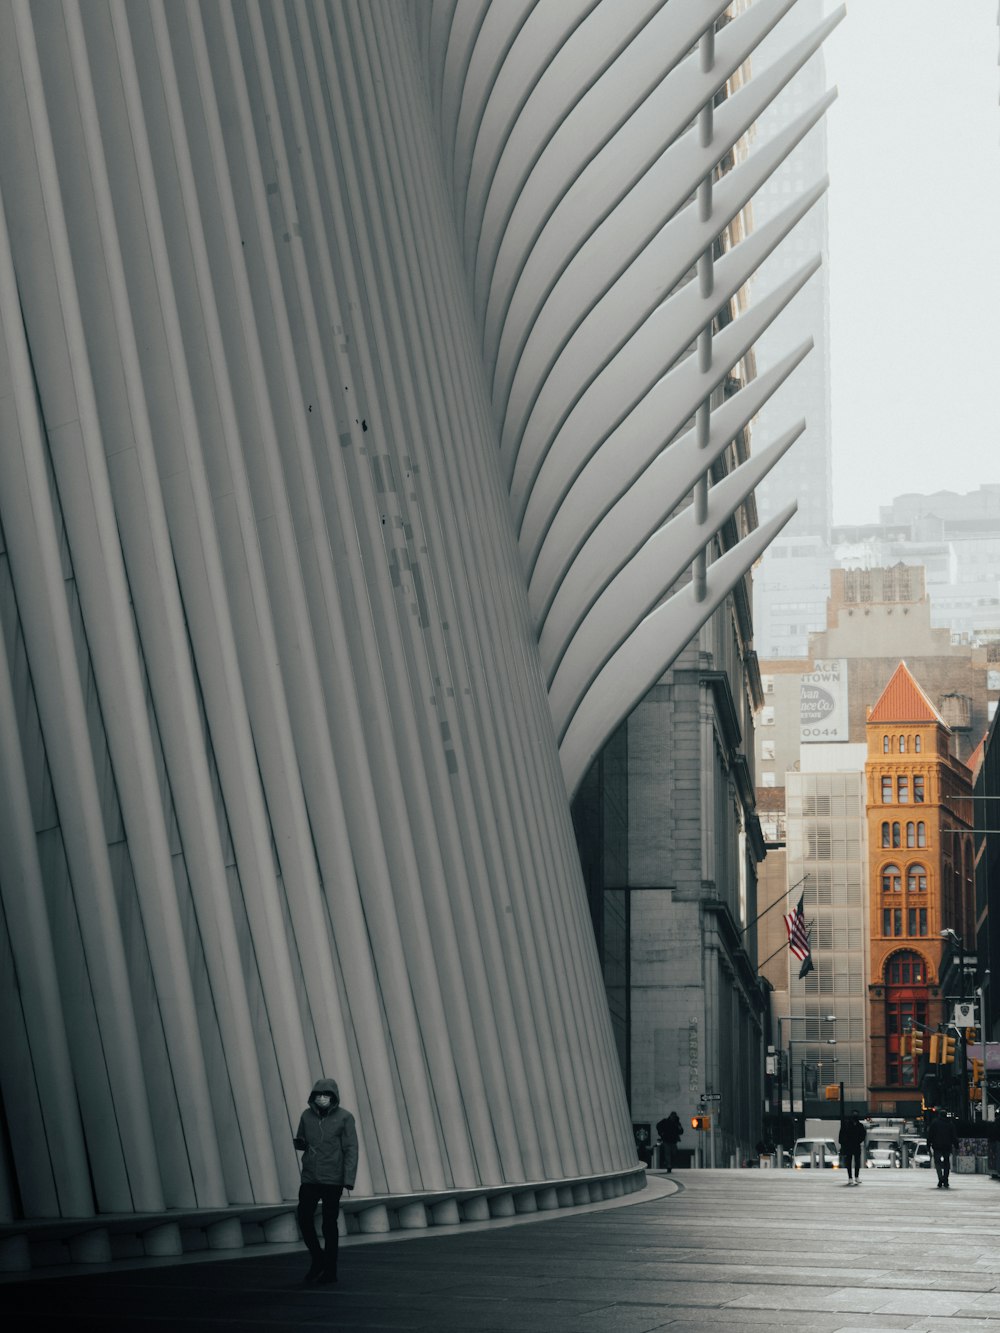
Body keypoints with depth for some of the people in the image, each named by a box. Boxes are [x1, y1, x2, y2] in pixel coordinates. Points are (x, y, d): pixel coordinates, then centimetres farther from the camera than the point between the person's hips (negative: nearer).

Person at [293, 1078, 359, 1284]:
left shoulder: (344, 1118, -6)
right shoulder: (307, 1115, 6)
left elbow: (351, 1149, -7)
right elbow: (300, 1141, 18)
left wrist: (349, 1180, -14)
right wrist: (299, 1143, -8)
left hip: (333, 1180, -4)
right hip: (309, 1179, 4)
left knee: (329, 1225, 1)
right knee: (304, 1218, -1)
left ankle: (330, 1271, 10)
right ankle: (318, 1259, 19)